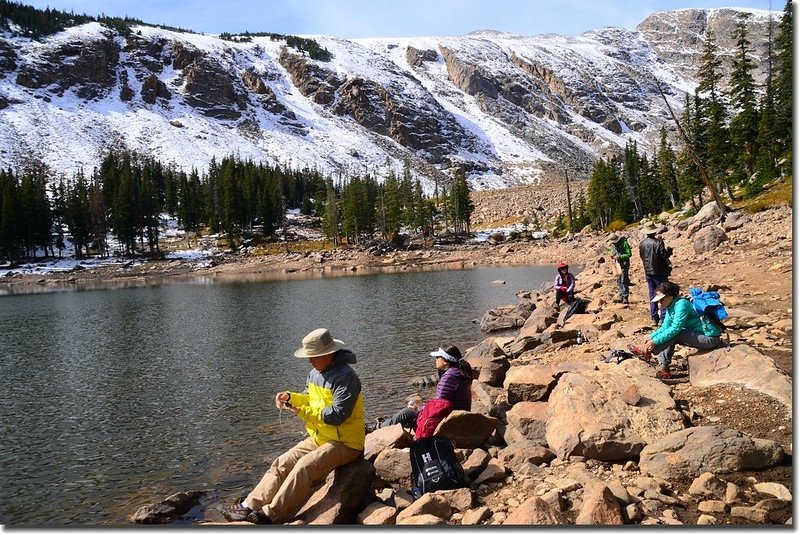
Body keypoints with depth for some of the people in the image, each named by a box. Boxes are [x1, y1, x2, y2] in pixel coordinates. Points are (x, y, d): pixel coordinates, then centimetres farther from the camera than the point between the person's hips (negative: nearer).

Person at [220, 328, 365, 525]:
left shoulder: (346, 378, -21)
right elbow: (311, 399, 21)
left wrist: (303, 411, -22)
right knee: (282, 463, -3)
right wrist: (290, 397, 2)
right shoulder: (314, 374, 8)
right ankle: (249, 507, -4)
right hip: (318, 438, 9)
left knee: (303, 468, -26)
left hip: (344, 444, -9)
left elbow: (336, 415, -26)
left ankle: (270, 515, -24)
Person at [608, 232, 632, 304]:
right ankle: (621, 297, 16)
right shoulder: (613, 245, 7)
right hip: (617, 264, 8)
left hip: (624, 264, -8)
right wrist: (613, 256, -3)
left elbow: (629, 254, -16)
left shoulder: (624, 244, -16)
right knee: (619, 281, 10)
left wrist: (619, 257, -24)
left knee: (624, 281, -9)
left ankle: (625, 297, -6)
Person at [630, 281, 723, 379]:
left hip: (710, 338, -9)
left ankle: (646, 352, -13)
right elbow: (665, 327, 8)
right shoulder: (671, 306, 5)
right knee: (669, 336, -3)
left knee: (673, 334, -20)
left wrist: (655, 341, -26)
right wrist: (651, 337, -8)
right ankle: (663, 368, -14)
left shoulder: (681, 304, -22)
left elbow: (675, 328, -26)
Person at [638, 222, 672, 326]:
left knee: (652, 295, 12)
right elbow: (664, 256, -16)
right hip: (659, 272, -5)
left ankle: (654, 318, 15)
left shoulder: (642, 243, 0)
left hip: (648, 272, 5)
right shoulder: (658, 242, -18)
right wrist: (669, 250, 3)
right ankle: (663, 318, 1)